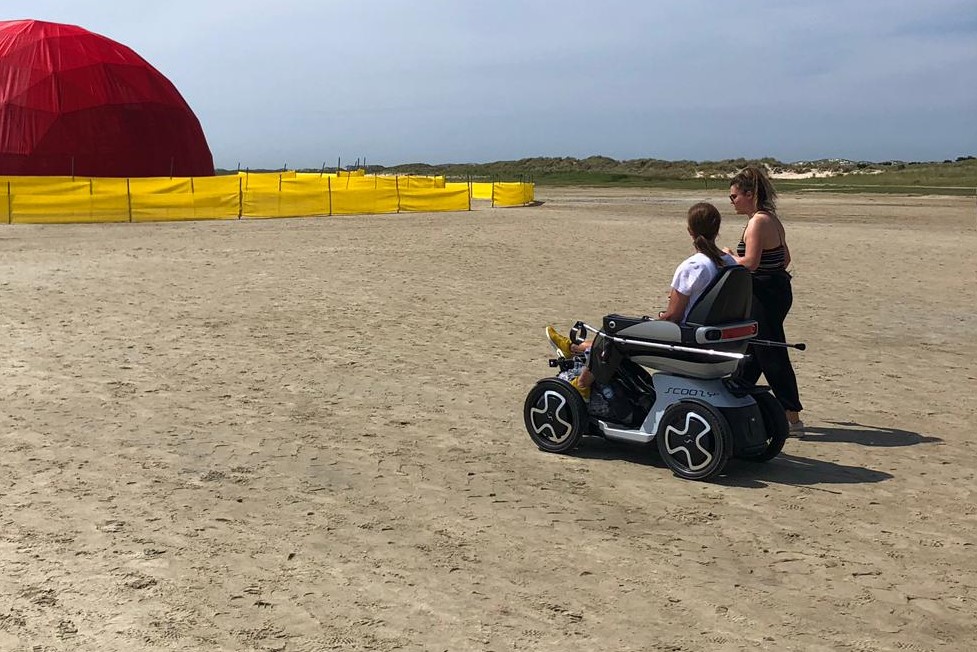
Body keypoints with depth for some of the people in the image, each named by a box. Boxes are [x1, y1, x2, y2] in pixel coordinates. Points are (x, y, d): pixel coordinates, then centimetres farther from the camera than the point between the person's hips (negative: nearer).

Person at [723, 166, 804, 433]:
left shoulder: (758, 222, -18)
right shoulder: (772, 219, 12)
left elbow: (750, 262, -24)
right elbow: (785, 258, 18)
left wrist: (728, 255, -8)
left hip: (764, 295, -10)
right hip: (777, 289, 10)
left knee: (771, 356, -4)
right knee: (751, 350, 19)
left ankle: (793, 417, 0)